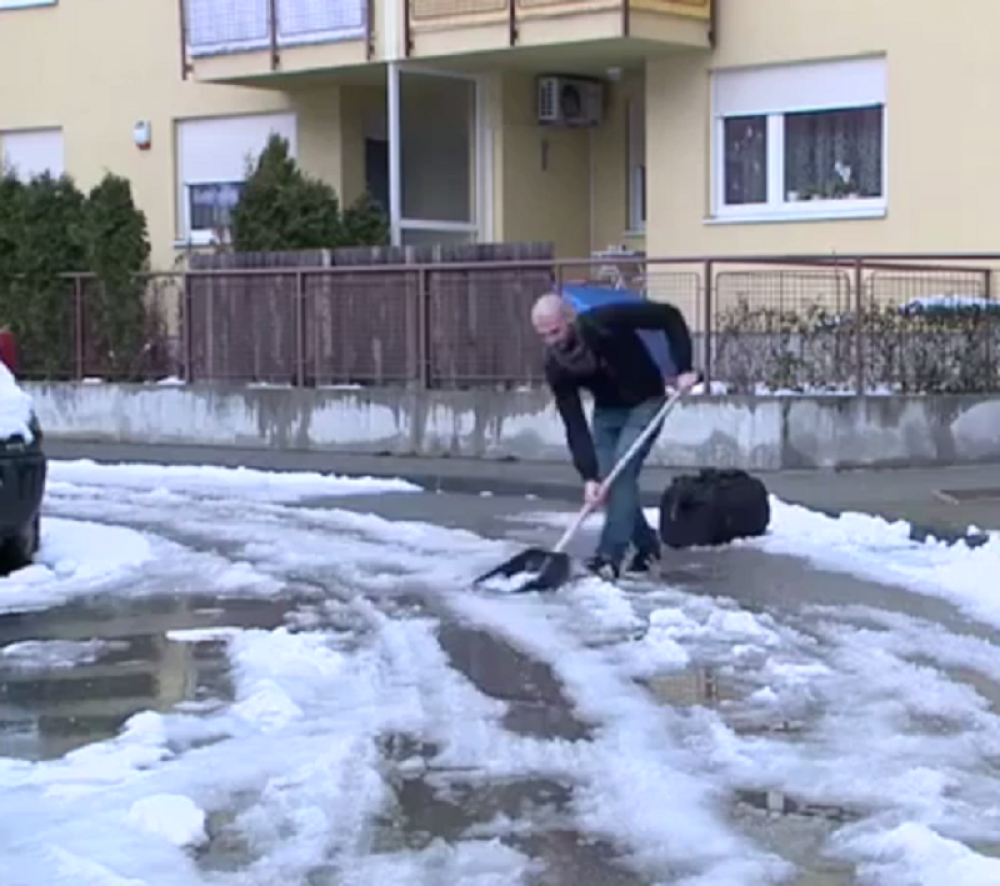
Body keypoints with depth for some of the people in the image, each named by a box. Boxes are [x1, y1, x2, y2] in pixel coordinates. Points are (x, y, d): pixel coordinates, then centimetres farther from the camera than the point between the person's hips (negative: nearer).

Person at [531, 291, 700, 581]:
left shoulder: (606, 321, -33)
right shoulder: (557, 367, -20)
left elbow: (670, 316, -24)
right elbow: (575, 425, -20)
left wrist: (683, 368, -28)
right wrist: (589, 476, -29)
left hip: (645, 404, -5)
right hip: (607, 410, 5)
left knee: (622, 473, -19)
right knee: (606, 479, -2)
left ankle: (610, 556, -20)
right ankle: (647, 546, 18)